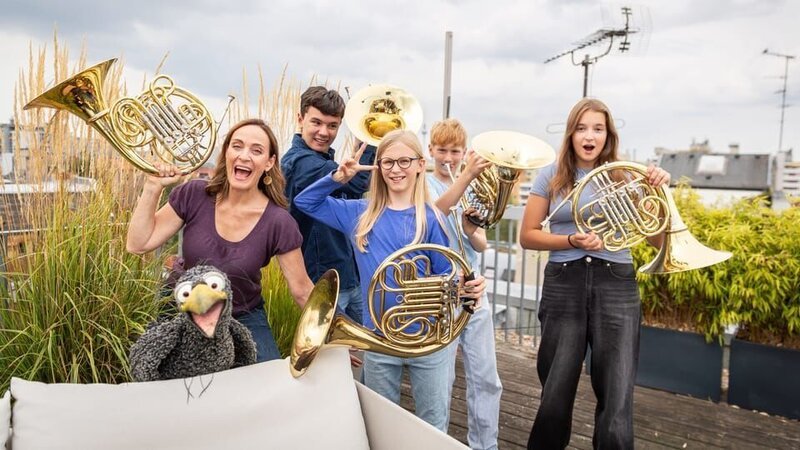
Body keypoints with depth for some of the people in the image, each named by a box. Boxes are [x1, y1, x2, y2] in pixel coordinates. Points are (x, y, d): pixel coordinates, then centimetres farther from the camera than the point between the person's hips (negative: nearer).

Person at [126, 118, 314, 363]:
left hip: (245, 321, -1)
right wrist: (153, 186, -19)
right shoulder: (194, 195, -14)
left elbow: (302, 291, -11)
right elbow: (138, 244, -11)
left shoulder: (278, 222, -20)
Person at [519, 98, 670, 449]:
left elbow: (658, 240, 6)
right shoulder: (551, 176, 4)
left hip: (616, 286, 0)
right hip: (563, 286, 0)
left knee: (617, 407, -4)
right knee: (555, 397, 7)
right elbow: (527, 236, 4)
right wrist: (572, 241, -11)